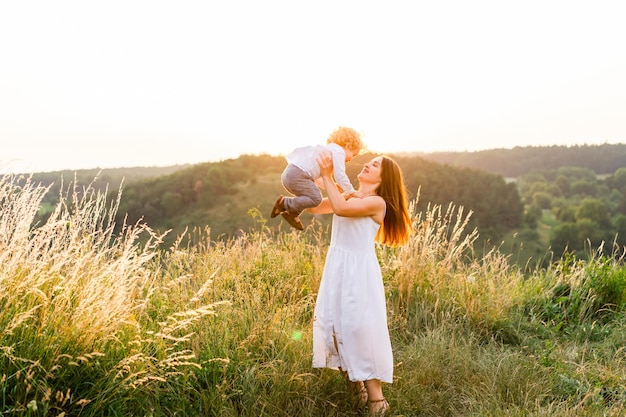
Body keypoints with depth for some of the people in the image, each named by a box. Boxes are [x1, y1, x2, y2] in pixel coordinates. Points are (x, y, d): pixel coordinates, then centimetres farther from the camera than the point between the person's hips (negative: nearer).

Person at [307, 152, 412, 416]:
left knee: (360, 327, -6)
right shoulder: (349, 196, 14)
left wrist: (327, 176, -14)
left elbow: (340, 208, -23)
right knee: (333, 324, 10)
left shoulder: (377, 203, -9)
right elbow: (313, 207, 15)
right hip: (336, 268, 8)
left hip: (358, 271, -8)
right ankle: (357, 386, 26)